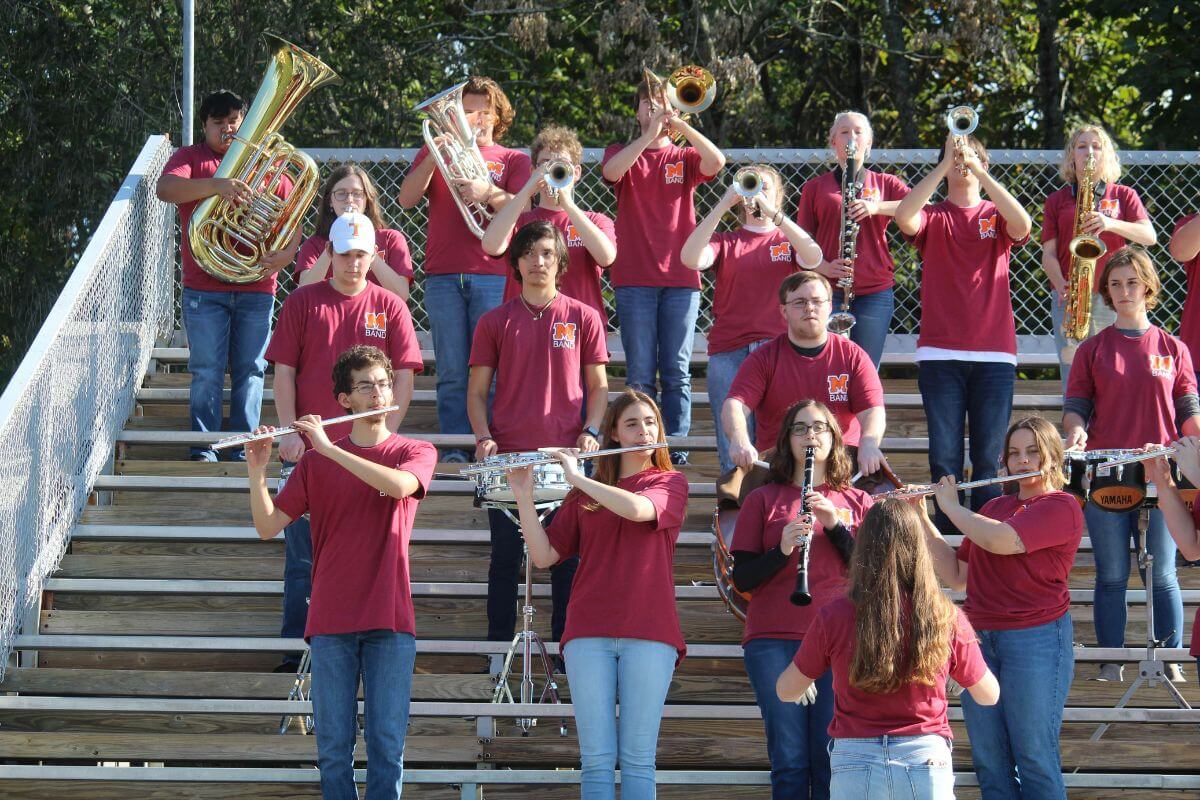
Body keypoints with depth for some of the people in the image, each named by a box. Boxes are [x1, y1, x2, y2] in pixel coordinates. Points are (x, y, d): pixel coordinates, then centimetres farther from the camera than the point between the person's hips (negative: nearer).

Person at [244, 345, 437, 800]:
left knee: (387, 745, -3)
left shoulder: (416, 453, 8)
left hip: (389, 623, -1)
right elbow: (268, 526, 6)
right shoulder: (315, 462, 11)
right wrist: (257, 471, -10)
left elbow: (399, 484, -16)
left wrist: (329, 448, -17)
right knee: (333, 746, -1)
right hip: (331, 621, 1)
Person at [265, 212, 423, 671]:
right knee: (303, 556, 2)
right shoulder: (303, 302, 6)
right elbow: (284, 370, 4)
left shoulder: (389, 308, 6)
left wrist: (385, 435, -7)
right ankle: (296, 649, 6)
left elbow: (404, 377, 3)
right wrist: (290, 432, -6)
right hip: (308, 447, 0)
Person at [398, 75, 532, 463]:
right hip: (443, 276, 1)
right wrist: (433, 157, -10)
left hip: (493, 274, -1)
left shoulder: (513, 159, 16)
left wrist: (489, 192, -21)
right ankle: (453, 451, -2)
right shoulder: (438, 151, 19)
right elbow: (407, 199, 4)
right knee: (452, 373, -2)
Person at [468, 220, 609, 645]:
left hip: (566, 455, 0)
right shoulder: (495, 322, 7)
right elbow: (477, 390, 9)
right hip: (508, 458, 0)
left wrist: (590, 432, -7)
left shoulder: (583, 318, 6)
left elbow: (598, 386, 9)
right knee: (505, 556, 5)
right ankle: (498, 647, 11)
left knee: (568, 556, 3)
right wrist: (483, 437, -7)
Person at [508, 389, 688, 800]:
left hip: (648, 634, -2)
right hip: (589, 634, 2)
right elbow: (543, 555, 8)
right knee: (597, 759, -4)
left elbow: (637, 508, -14)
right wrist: (523, 496, -3)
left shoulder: (671, 483, 9)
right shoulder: (584, 495, 16)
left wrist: (577, 477, -8)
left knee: (637, 760, -4)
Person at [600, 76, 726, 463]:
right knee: (640, 373, -2)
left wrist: (678, 122, -16)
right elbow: (611, 172, -15)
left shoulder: (684, 158, 11)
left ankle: (677, 447, 3)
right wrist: (651, 133, -17)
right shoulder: (624, 153, 10)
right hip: (635, 279, -1)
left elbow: (716, 161, -12)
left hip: (680, 279, 1)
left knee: (677, 372, 1)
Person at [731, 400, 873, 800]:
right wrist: (782, 549, -13)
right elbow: (742, 578, 4)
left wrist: (835, 525, -9)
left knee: (830, 759, -4)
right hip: (774, 642, -1)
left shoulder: (856, 502, 13)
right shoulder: (763, 500, 10)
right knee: (789, 759, -4)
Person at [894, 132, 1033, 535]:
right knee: (944, 457, -3)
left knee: (989, 458, -1)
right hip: (940, 354, 0)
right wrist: (946, 163, -18)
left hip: (994, 354, 0)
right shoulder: (933, 217, 9)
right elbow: (904, 217, -14)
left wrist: (979, 172, -19)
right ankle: (947, 536, 2)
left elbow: (1023, 224, -13)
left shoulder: (997, 216, 10)